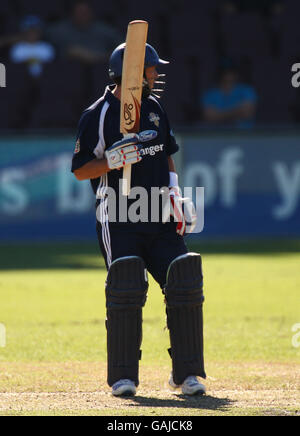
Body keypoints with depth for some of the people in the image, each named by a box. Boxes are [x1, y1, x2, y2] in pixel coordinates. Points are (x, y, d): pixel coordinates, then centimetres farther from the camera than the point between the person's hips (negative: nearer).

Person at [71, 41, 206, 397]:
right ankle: (123, 377, -2)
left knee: (185, 287, -6)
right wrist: (114, 160, -21)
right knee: (125, 291, -13)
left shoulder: (154, 108, 11)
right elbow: (80, 170, -5)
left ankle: (186, 372, 3)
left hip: (160, 220, 5)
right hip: (118, 220, -5)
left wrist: (174, 192, 9)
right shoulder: (97, 116, -7)